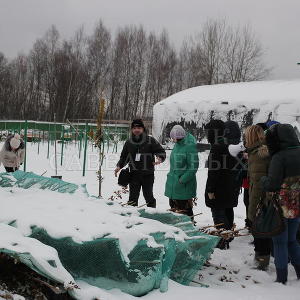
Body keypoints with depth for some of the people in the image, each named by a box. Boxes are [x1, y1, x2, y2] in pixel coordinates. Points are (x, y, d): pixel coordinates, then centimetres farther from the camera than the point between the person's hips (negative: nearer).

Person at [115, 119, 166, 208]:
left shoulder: (150, 141, -1)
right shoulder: (129, 142, 9)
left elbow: (161, 151, 1)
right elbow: (124, 157, 20)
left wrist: (160, 158, -21)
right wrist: (119, 166, 5)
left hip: (148, 174, -2)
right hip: (134, 173, 3)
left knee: (148, 195, 4)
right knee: (133, 197, 5)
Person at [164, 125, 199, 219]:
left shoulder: (190, 146, -17)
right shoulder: (177, 145, 9)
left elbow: (193, 167, -18)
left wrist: (182, 180, -20)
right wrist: (171, 175, 13)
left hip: (184, 185, -8)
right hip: (173, 183, 8)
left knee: (184, 209, -1)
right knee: (173, 206, 19)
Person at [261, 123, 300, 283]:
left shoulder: (279, 157, -19)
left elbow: (272, 184, -20)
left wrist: (263, 179, -2)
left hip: (282, 206, -6)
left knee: (280, 242, 6)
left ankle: (281, 278, 12)